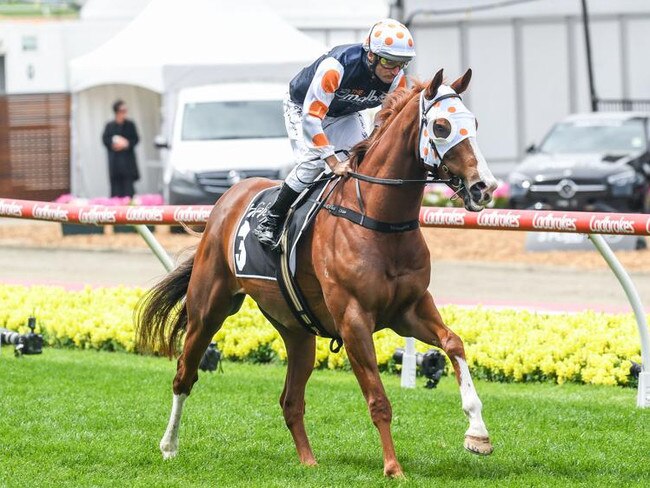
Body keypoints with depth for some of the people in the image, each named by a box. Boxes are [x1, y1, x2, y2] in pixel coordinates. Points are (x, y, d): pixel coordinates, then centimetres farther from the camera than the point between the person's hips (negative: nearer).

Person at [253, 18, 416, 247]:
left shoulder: (397, 78, -24)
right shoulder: (335, 67, -42)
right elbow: (311, 117, -41)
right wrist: (334, 164, -44)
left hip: (344, 114, 6)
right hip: (303, 107, -6)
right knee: (313, 161, -25)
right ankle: (271, 220, -14)